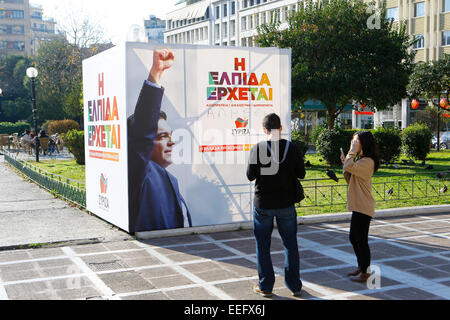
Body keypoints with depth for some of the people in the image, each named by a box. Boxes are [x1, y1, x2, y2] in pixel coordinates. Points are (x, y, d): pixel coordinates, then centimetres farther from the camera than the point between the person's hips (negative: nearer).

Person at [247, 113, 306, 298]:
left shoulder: (257, 149, -12)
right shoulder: (293, 148, -5)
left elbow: (251, 176, -8)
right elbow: (301, 174, 2)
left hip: (263, 204, -2)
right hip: (286, 204, 2)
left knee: (263, 246, 11)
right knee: (291, 245, 13)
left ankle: (265, 286, 15)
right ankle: (295, 286, 18)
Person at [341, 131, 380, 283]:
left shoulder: (367, 162, -17)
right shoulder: (361, 160, 16)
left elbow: (350, 167, -31)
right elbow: (350, 180, 17)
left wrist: (353, 150, -20)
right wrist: (345, 162, 5)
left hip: (363, 208, -11)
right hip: (358, 206, 11)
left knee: (361, 240, -1)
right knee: (354, 238, 19)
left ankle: (364, 273, 10)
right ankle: (361, 267, 32)